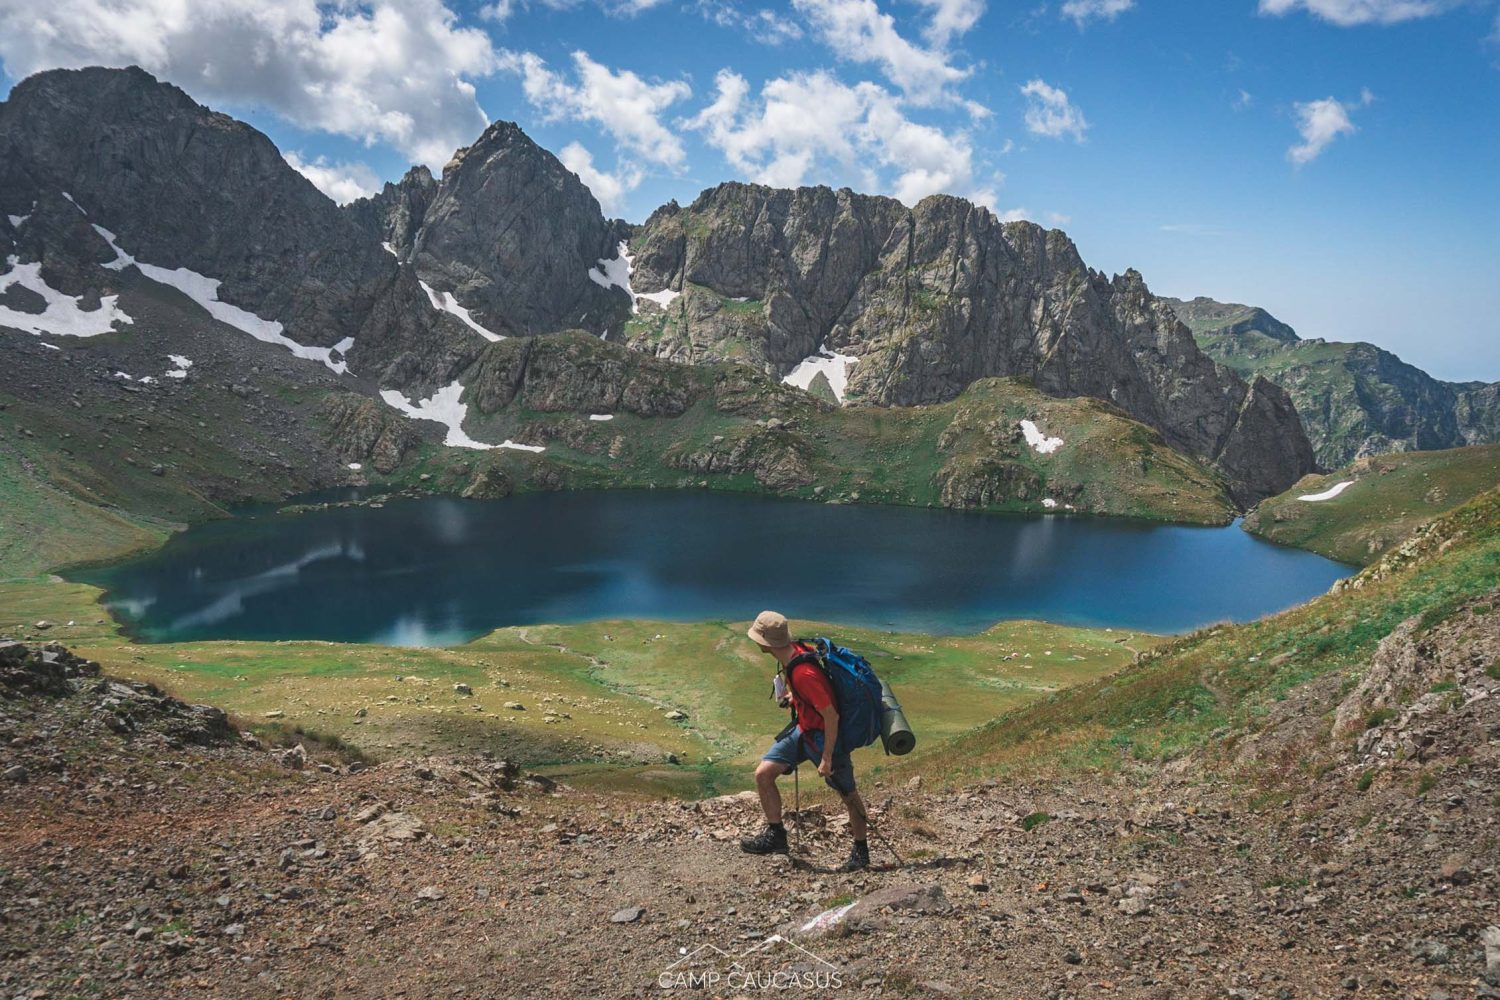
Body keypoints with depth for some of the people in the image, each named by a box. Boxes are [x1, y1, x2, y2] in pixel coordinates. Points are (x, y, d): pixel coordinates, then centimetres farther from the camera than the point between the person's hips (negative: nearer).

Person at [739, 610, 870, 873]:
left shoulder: (803, 674, -34)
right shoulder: (795, 651, -8)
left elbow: (831, 717, -29)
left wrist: (827, 758, -22)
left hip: (826, 735, -9)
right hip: (804, 728, 9)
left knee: (847, 794, 9)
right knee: (763, 773, 1)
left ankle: (861, 852, 26)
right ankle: (776, 835, 15)